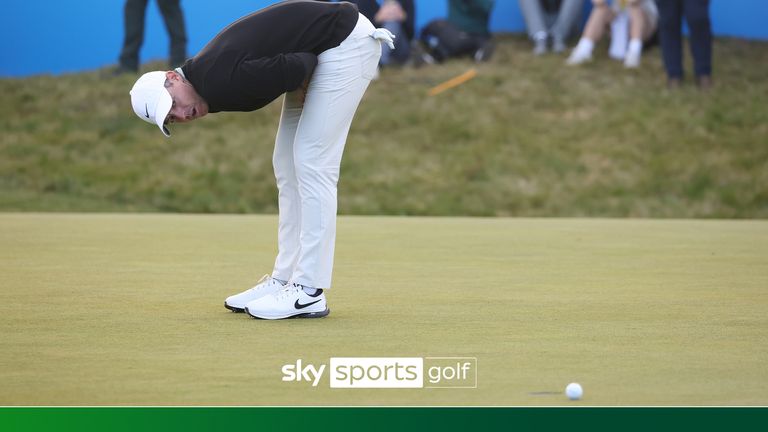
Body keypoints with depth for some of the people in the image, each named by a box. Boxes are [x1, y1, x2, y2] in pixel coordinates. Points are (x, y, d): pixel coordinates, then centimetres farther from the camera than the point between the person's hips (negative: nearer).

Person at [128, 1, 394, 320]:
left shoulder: (220, 80, -24)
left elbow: (296, 68, -24)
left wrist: (303, 91, -4)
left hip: (347, 42, -10)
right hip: (319, 53, 10)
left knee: (311, 164, -10)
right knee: (287, 166, 10)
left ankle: (309, 293, -8)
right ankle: (284, 280, 15)